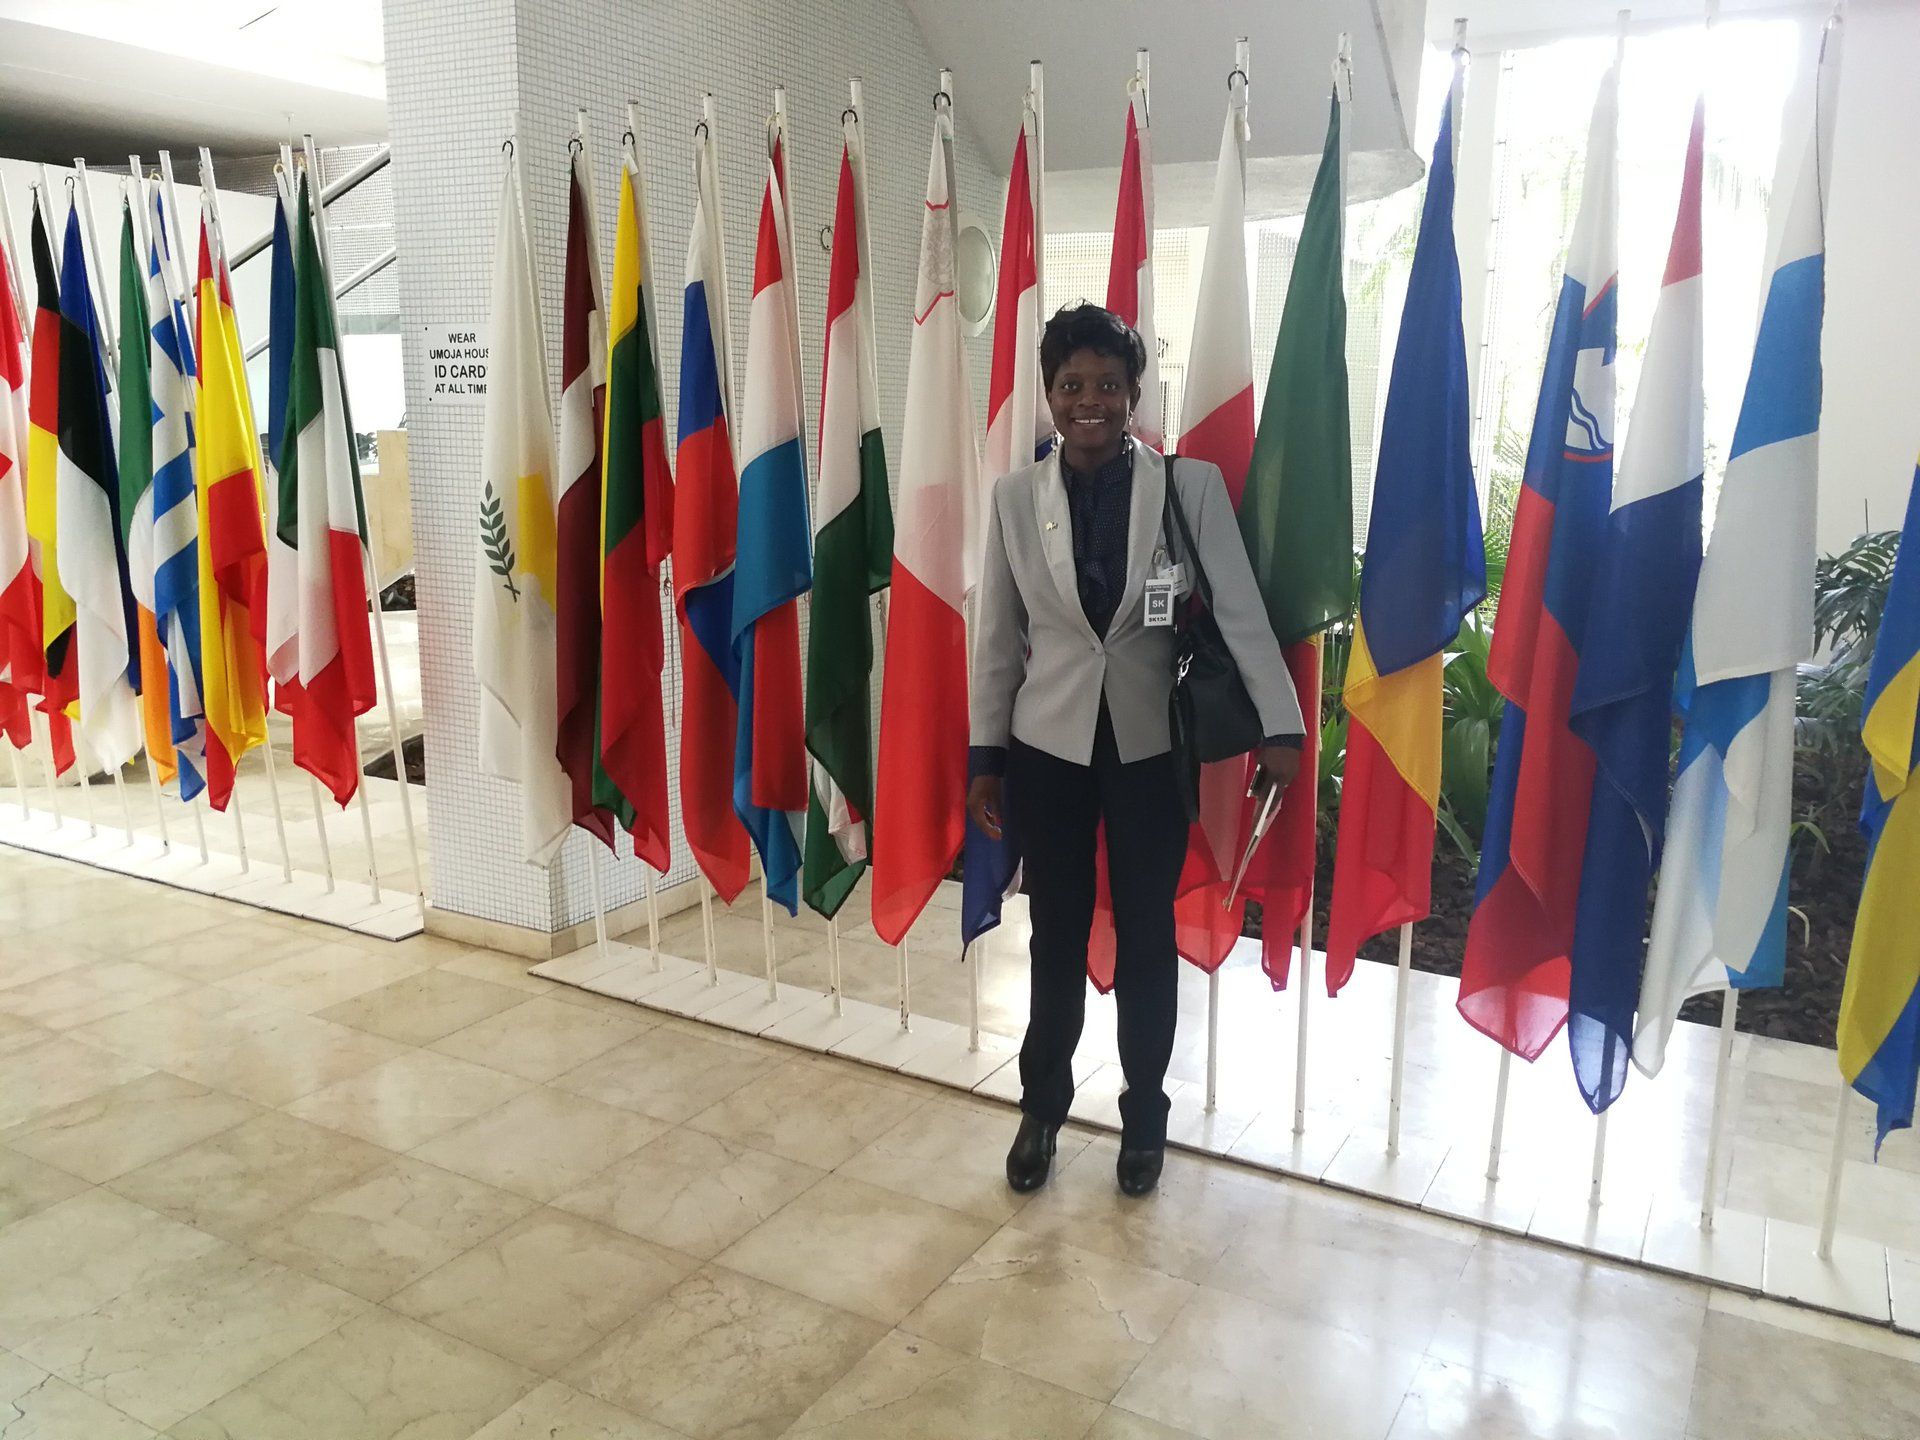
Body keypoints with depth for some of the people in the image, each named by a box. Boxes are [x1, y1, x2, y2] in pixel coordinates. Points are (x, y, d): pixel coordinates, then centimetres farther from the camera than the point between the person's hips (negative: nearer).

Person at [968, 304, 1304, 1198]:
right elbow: (997, 637, 3)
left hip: (1151, 747, -1)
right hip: (1047, 747, 1)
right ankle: (1041, 1107, 33)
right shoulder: (1014, 498, -1)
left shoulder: (1192, 485, -6)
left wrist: (1280, 727, -17)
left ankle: (1144, 1115, 31)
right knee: (1057, 938, 12)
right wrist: (985, 757, 2)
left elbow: (1240, 611, -9)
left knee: (1147, 940, 11)